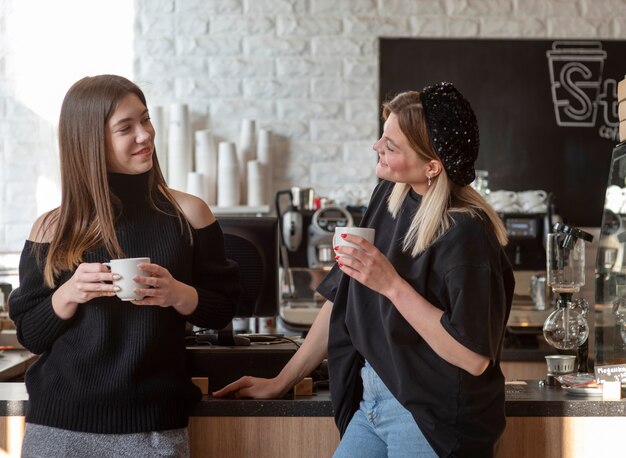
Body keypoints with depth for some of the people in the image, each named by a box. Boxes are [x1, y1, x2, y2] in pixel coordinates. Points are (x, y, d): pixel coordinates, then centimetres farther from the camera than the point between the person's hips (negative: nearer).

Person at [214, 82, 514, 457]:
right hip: (370, 403, 7)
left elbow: (474, 357, -23)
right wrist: (281, 381, 12)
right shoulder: (390, 196, 2)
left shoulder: (465, 233, -20)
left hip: (433, 421, -6)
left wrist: (393, 285, -25)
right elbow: (341, 299, 10)